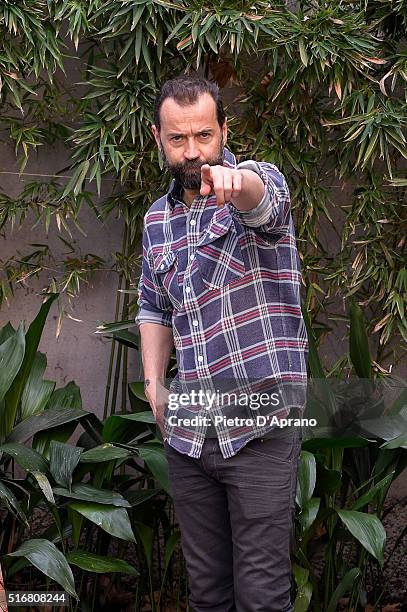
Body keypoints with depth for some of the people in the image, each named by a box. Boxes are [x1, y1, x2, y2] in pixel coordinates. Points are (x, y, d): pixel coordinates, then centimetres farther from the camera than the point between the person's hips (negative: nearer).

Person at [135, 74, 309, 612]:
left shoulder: (260, 186, -6)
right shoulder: (157, 219, 12)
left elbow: (262, 196, -32)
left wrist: (233, 180, -56)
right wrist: (154, 383, 7)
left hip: (260, 425, -5)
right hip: (187, 431, 5)